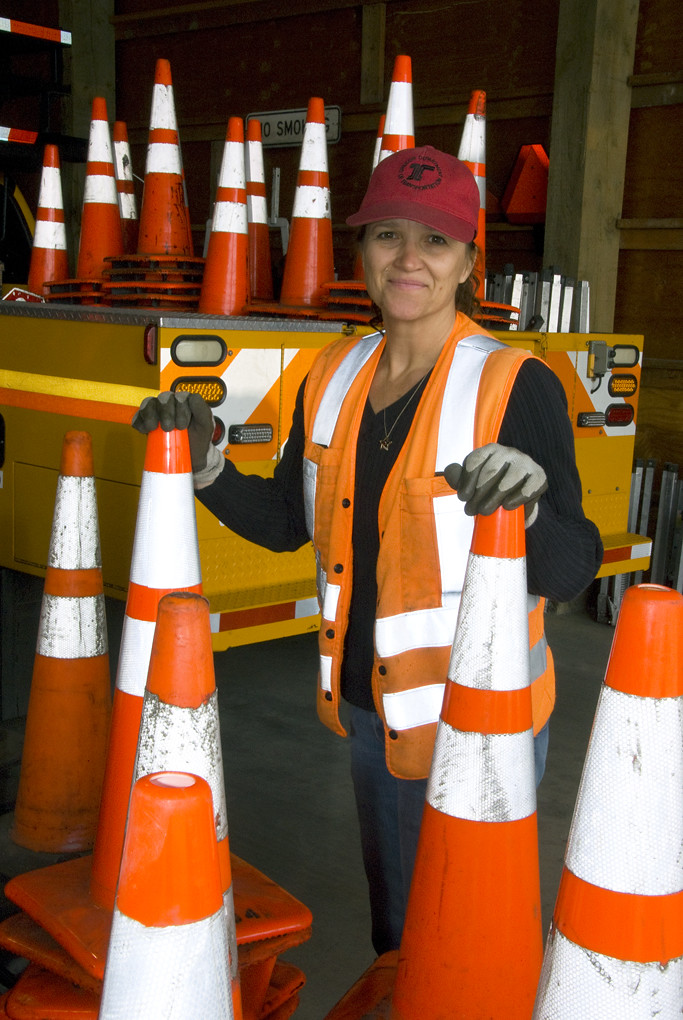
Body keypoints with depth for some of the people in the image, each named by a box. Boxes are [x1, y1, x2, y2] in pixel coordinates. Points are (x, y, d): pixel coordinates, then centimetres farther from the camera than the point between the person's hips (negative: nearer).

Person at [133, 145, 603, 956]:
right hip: (369, 705, 6)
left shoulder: (515, 385, -17)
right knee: (392, 921, 27)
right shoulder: (335, 376, 1)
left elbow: (572, 569, -20)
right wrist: (204, 465, -6)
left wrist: (525, 509, -40)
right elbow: (284, 521, 9)